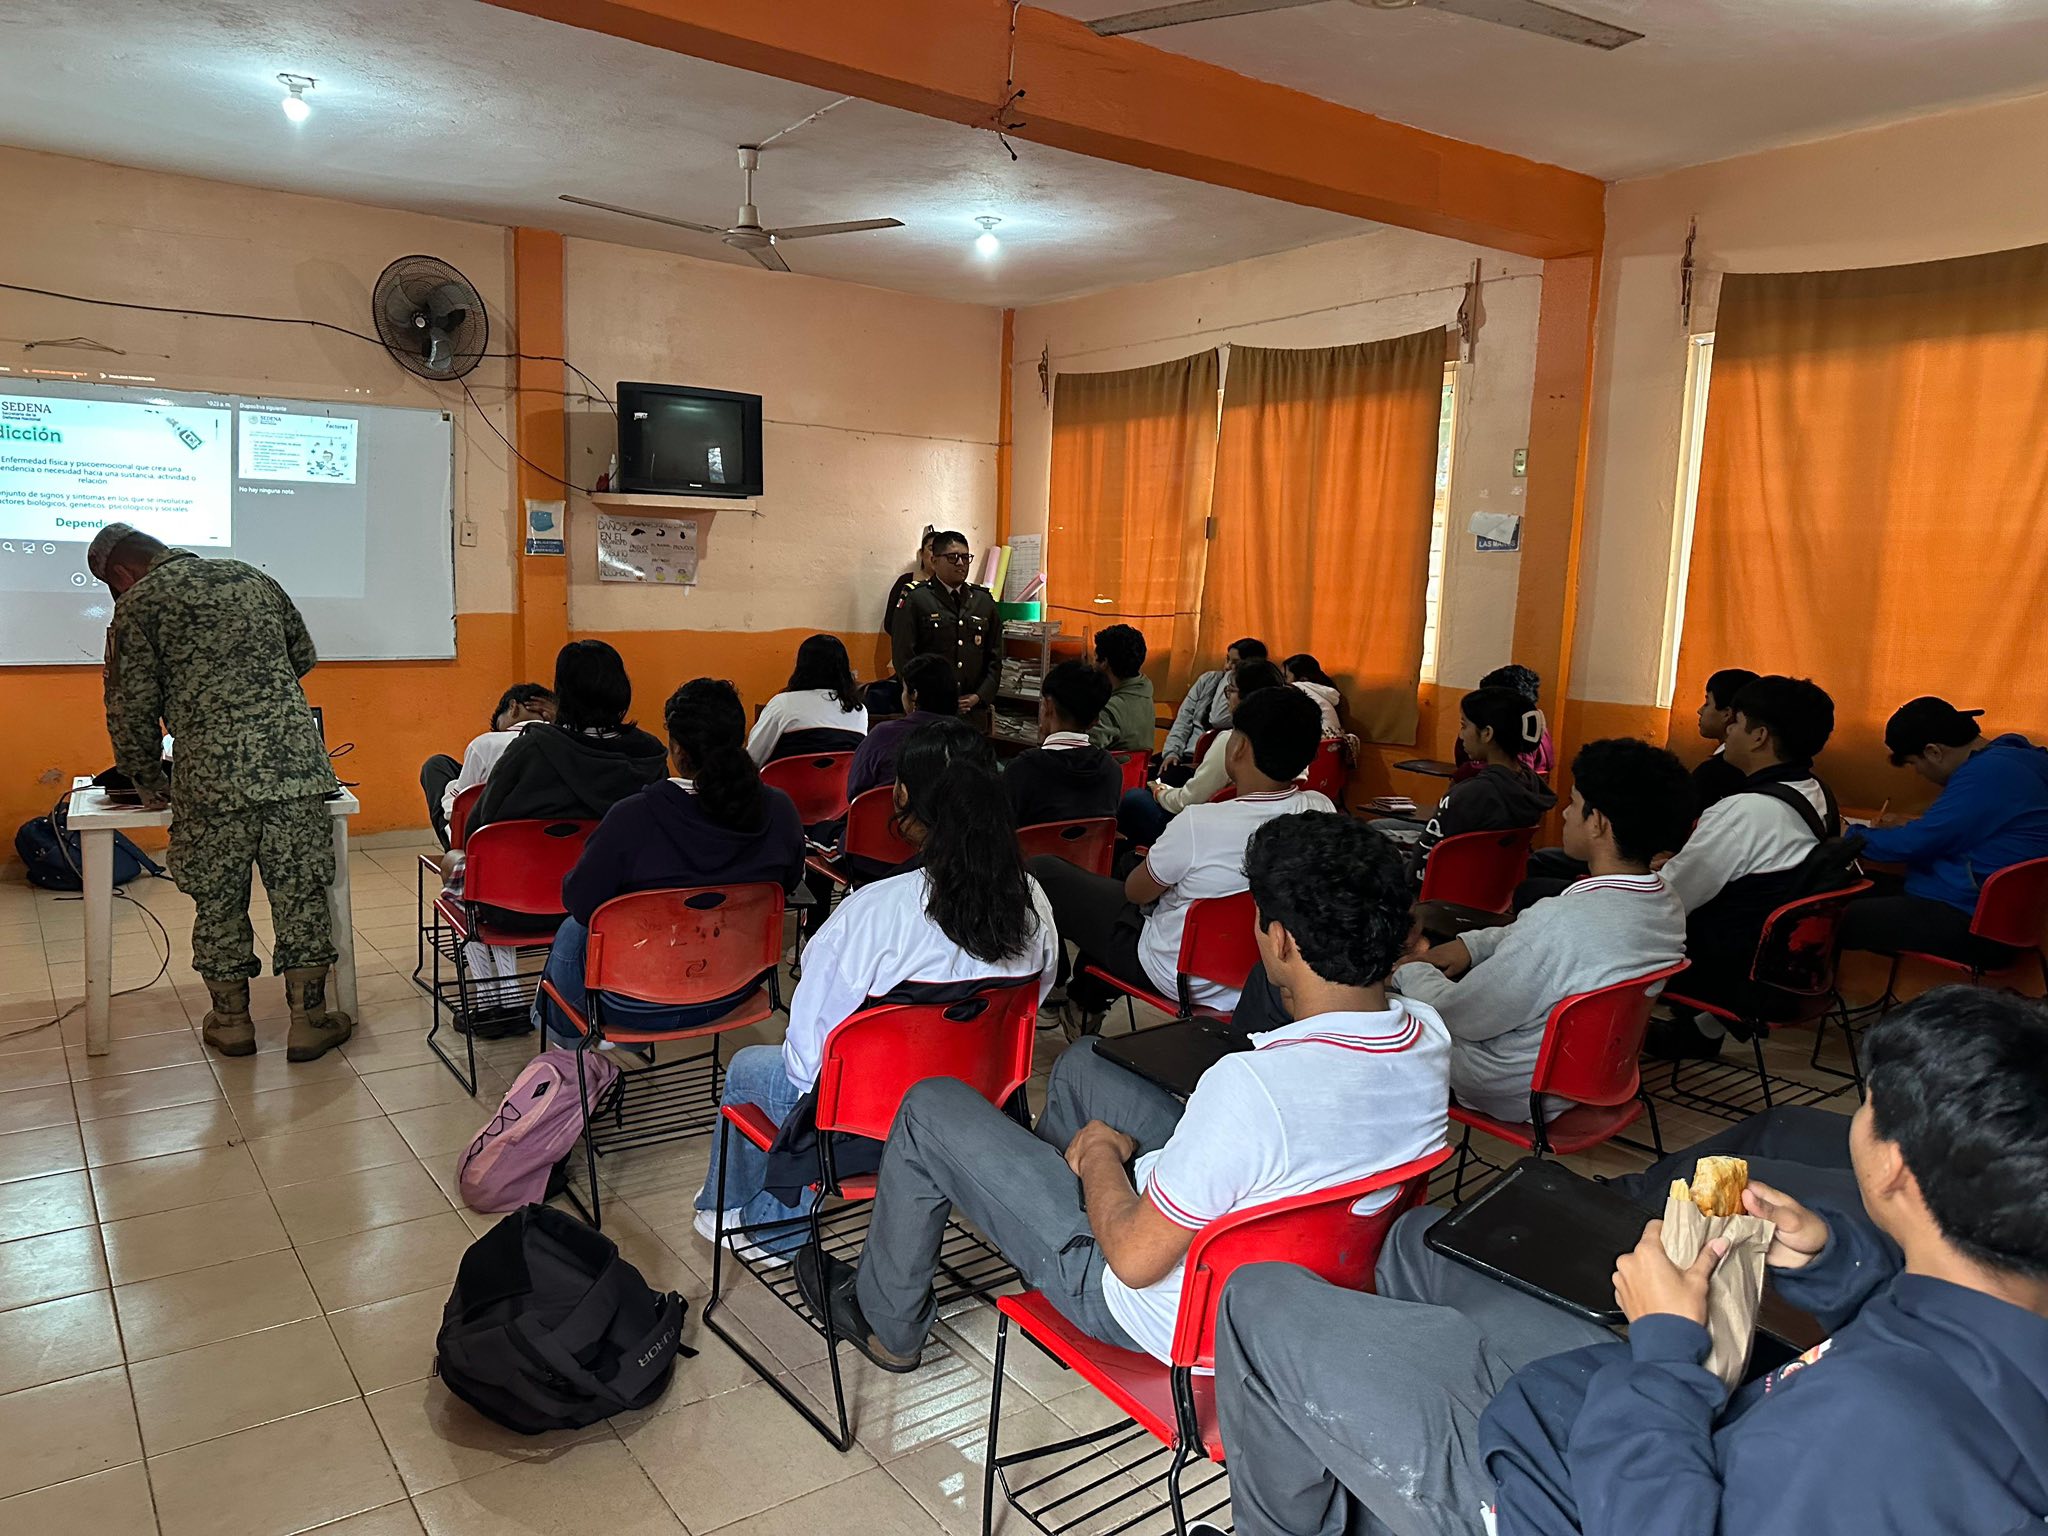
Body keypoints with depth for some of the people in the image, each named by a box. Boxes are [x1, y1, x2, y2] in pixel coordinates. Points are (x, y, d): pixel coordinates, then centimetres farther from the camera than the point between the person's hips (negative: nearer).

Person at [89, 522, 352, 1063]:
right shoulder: (253, 579, 16)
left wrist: (148, 785, 14)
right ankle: (308, 1021, 14)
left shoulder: (138, 605, 3)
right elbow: (304, 656, 23)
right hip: (295, 758, 3)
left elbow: (132, 711, 2)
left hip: (213, 773, -3)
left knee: (218, 901, 12)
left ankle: (231, 1021, 23)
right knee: (300, 894, 8)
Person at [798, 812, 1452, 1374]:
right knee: (1079, 1061, 22)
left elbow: (1134, 1258, -27)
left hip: (1173, 1316, -7)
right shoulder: (1428, 1038, -14)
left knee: (931, 1107, 4)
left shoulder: (1252, 1085, -39)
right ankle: (1037, 1198, 48)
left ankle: (887, 1323, 27)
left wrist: (1101, 1153, -8)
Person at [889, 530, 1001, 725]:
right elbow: (903, 657, -5)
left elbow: (995, 657, 14)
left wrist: (980, 696, -1)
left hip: (974, 712, 4)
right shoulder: (914, 600, 0)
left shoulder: (984, 601, 13)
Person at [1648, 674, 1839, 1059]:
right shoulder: (1817, 796, 3)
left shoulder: (1744, 811, -26)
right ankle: (1700, 1026, 16)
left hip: (1738, 977, -9)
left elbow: (1666, 900, -19)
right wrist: (1676, 864, 11)